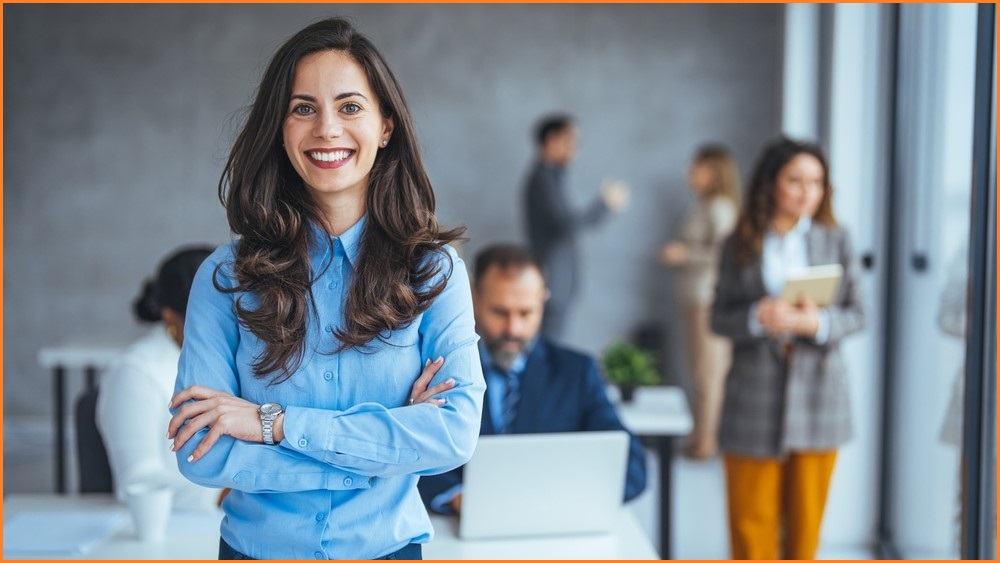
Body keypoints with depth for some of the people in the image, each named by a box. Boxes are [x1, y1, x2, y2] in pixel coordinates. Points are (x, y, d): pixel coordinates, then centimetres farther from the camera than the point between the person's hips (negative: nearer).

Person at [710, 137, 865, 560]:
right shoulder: (741, 245, 3)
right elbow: (719, 318, 1)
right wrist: (757, 319, -19)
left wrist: (817, 322, -17)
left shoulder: (835, 241, 5)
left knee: (806, 516, 8)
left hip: (817, 389, 1)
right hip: (755, 394, -1)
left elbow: (856, 314, 3)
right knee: (751, 519, 3)